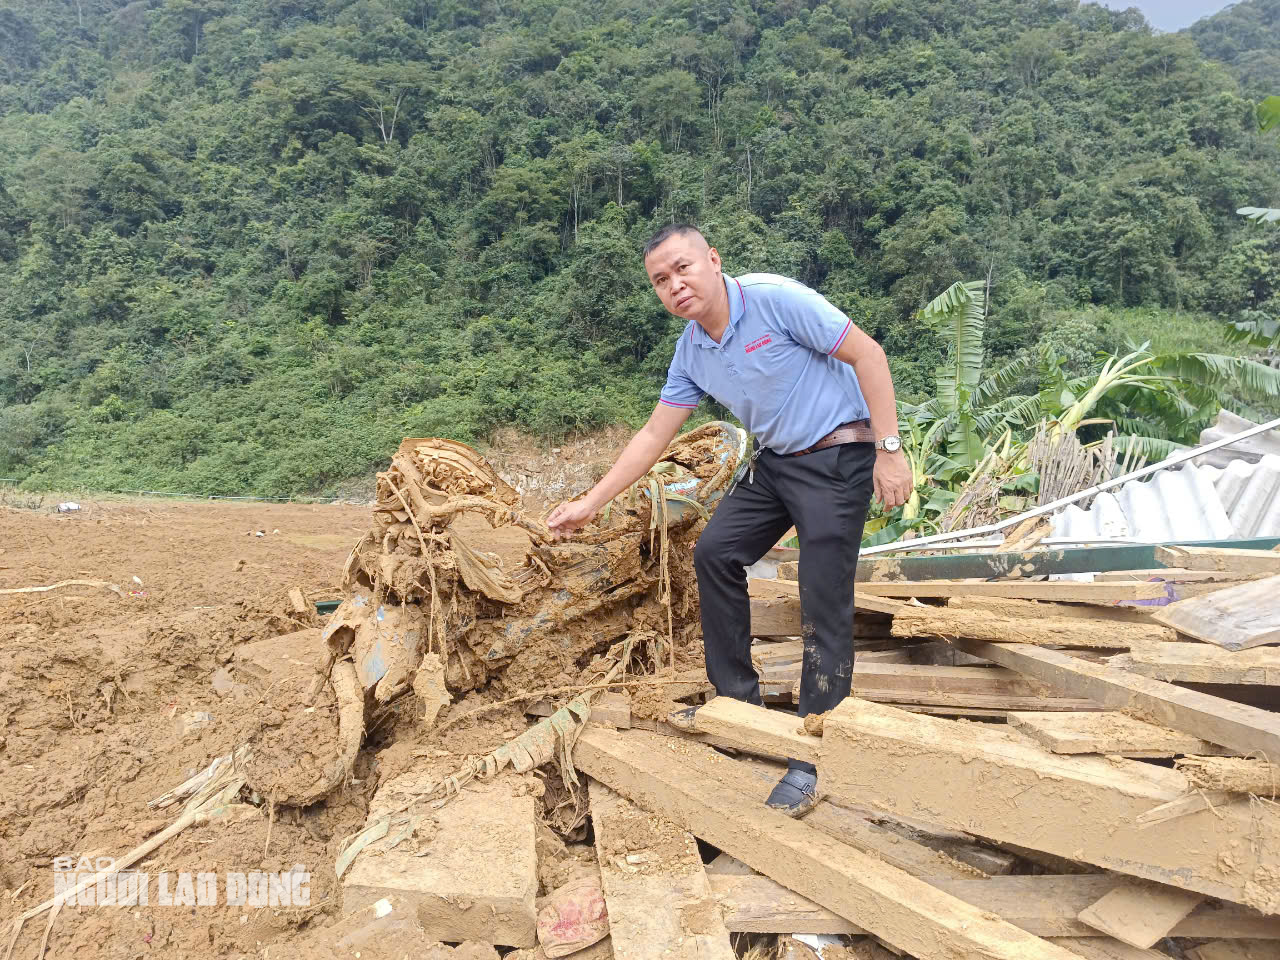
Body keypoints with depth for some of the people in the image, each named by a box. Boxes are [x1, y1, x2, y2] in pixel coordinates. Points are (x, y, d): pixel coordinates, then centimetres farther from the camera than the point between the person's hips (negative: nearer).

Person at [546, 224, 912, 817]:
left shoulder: (775, 299, -19)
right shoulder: (690, 351, 3)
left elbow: (866, 354, -17)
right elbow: (654, 435, 8)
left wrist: (889, 448, -20)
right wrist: (590, 503, 7)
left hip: (839, 457, -8)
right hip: (774, 461, 8)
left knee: (824, 607, -9)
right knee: (715, 552, 5)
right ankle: (737, 700, 19)